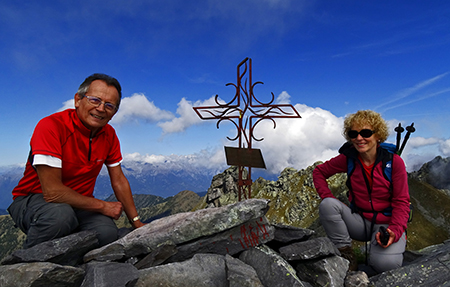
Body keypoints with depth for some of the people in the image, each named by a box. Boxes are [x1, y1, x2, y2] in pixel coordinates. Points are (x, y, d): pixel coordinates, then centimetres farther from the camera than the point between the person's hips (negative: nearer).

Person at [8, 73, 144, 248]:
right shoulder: (51, 126, -22)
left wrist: (136, 222, 1)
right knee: (60, 214, -37)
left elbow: (119, 181, 4)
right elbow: (52, 191, -27)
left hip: (78, 204, 5)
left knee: (108, 233, -25)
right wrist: (103, 206, -17)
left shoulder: (109, 134, -2)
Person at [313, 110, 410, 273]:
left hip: (386, 223, -2)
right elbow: (318, 172, 5)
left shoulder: (394, 161, -12)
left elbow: (401, 202, -9)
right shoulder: (348, 159, -6)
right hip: (360, 221, 2)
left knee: (386, 264, -31)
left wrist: (395, 231, -26)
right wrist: (327, 197, -11)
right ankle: (346, 255, -12)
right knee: (327, 205, -26)